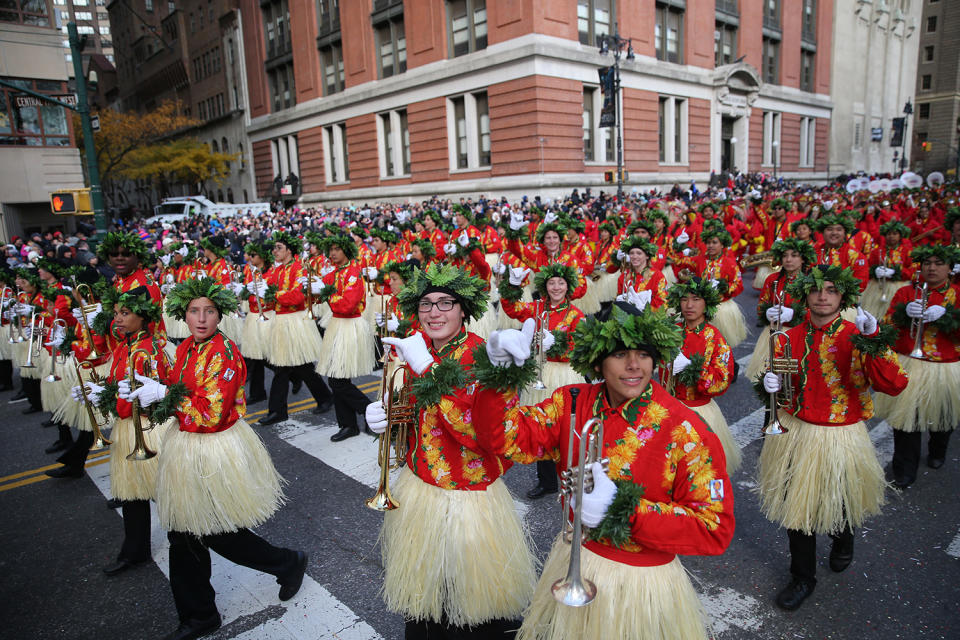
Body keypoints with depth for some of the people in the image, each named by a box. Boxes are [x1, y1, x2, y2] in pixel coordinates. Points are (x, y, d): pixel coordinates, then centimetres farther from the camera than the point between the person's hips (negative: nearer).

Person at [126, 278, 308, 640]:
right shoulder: (187, 347, 4)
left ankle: (288, 563, 31)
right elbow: (176, 391, 15)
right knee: (183, 535, 14)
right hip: (186, 448, 8)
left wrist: (165, 395, -20)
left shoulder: (224, 353, -21)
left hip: (216, 453, -8)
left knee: (218, 532, 6)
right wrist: (147, 391, -2)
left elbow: (211, 414, -25)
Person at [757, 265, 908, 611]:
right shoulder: (791, 337, 0)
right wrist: (771, 383, -8)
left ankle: (843, 543, 53)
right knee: (796, 503, 10)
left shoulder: (855, 338, -11)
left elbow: (894, 385, -25)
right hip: (794, 432, 3)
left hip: (838, 439, -3)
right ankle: (802, 578, 31)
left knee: (834, 503, 15)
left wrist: (874, 341, -34)